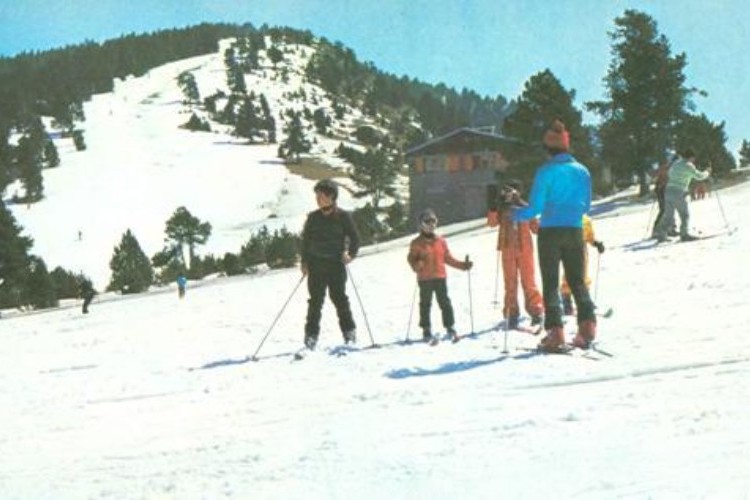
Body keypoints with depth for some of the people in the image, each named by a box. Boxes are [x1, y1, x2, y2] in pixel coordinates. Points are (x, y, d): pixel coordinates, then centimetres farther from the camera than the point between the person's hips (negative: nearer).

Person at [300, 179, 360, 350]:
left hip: (336, 265, -2)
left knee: (339, 297, -2)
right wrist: (304, 261, 3)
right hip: (316, 264, 2)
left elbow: (354, 238, 2)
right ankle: (311, 334, 3)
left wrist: (351, 254, -14)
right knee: (316, 300, 0)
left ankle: (349, 332, 11)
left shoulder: (343, 217, -1)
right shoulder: (313, 218, 8)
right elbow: (306, 240, 13)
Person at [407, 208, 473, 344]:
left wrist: (462, 265, 10)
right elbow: (411, 259, -1)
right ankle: (426, 332, 11)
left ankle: (450, 329, 9)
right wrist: (417, 265, -23)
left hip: (440, 277, 3)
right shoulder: (417, 243, 0)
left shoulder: (440, 241, 10)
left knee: (445, 303, 3)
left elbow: (448, 258, 16)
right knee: (425, 304, 4)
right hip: (425, 279, -3)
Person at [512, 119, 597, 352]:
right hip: (575, 231, 4)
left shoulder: (545, 172, -10)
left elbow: (535, 208, -11)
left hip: (550, 232, -4)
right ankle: (587, 323, -3)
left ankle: (555, 332, -5)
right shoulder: (582, 171, 5)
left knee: (550, 283, 2)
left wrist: (516, 214, 7)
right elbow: (586, 206, 13)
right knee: (577, 281, 13)